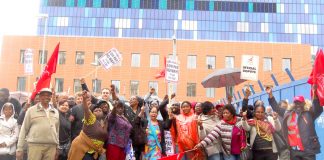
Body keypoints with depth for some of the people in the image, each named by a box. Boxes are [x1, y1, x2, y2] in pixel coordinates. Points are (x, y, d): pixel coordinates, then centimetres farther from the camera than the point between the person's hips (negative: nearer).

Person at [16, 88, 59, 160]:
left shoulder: (55, 112, 14)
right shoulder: (31, 110, 3)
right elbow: (24, 130, 3)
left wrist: (57, 147, 14)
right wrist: (19, 148, 0)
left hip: (51, 147, 3)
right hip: (35, 145, -3)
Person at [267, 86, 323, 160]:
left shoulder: (309, 114, 3)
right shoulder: (287, 114, 13)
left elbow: (318, 109, -14)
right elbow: (276, 107, 21)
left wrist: (314, 94, -28)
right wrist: (270, 94, 15)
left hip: (308, 150, -3)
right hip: (293, 150, 3)